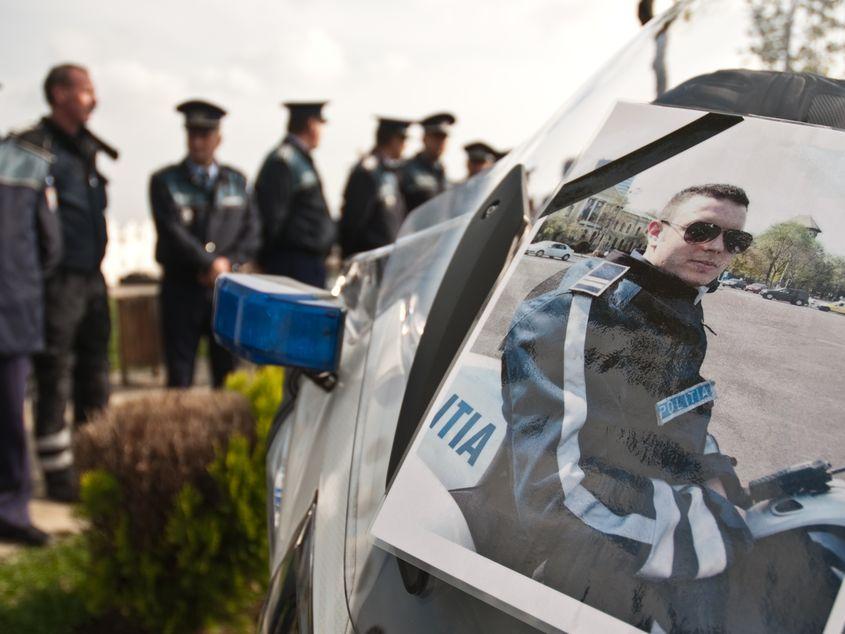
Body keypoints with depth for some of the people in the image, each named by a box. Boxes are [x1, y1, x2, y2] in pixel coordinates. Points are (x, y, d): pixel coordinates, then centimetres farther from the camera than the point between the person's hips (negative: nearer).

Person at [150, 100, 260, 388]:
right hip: (181, 288, -2)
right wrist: (210, 265, -14)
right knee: (179, 377, -1)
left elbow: (251, 232, 7)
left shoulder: (236, 180, 14)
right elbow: (172, 232, -8)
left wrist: (228, 263, -9)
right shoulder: (165, 181, 3)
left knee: (229, 375, 4)